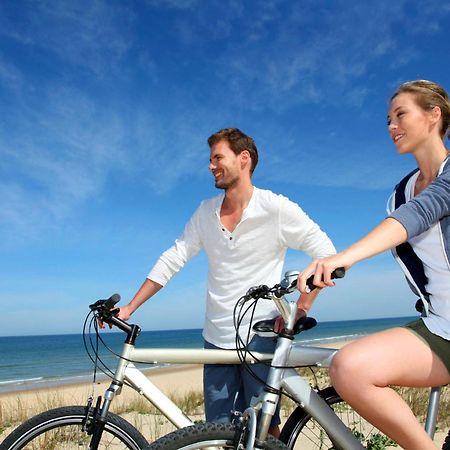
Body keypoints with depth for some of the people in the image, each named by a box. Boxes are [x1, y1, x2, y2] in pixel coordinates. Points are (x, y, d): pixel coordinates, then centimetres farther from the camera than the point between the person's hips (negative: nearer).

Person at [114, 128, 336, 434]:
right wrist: (129, 309, 2)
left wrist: (300, 310, -13)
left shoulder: (277, 209, -9)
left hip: (260, 336, -4)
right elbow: (172, 260, 5)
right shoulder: (206, 212, 5)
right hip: (217, 339, 5)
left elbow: (327, 254, -7)